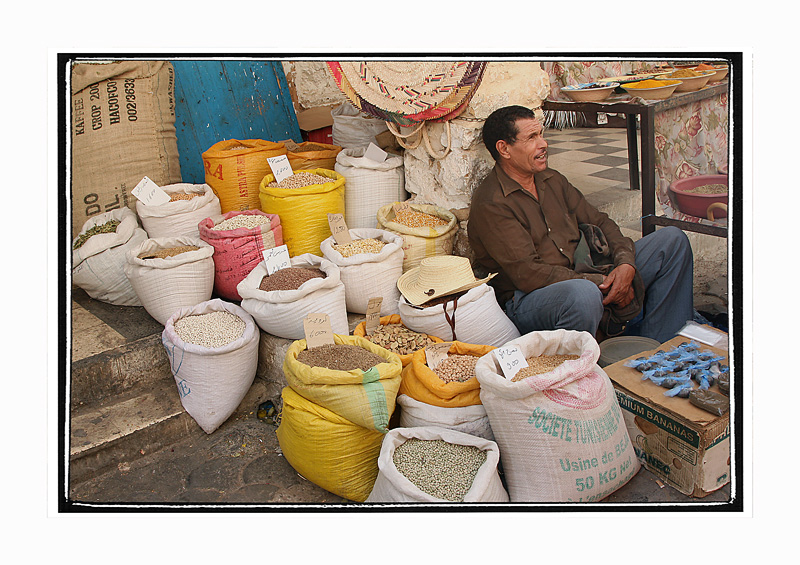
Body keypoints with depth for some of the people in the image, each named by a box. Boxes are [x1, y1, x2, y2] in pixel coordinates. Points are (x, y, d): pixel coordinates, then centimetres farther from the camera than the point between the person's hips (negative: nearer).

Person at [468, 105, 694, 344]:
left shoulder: (552, 180, 14)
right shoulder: (490, 205, -13)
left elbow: (599, 222, 14)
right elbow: (528, 274, -20)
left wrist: (626, 263, -7)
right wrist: (600, 284, -19)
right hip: (529, 298, -9)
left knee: (672, 239, 6)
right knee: (583, 294, -44)